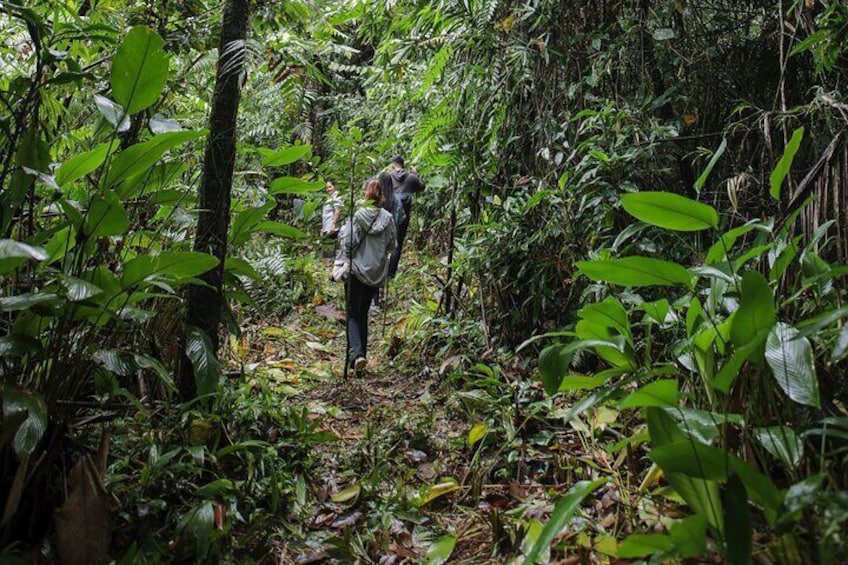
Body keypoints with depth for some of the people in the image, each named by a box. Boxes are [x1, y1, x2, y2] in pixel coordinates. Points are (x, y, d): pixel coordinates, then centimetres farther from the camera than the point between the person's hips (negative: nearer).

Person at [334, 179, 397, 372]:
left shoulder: (358, 216, -12)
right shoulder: (387, 218, -3)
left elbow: (347, 242, -12)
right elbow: (392, 245, 7)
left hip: (356, 271, -3)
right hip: (377, 273, 4)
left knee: (353, 315, 1)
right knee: (363, 313, 18)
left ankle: (357, 354, -18)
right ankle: (362, 353, 21)